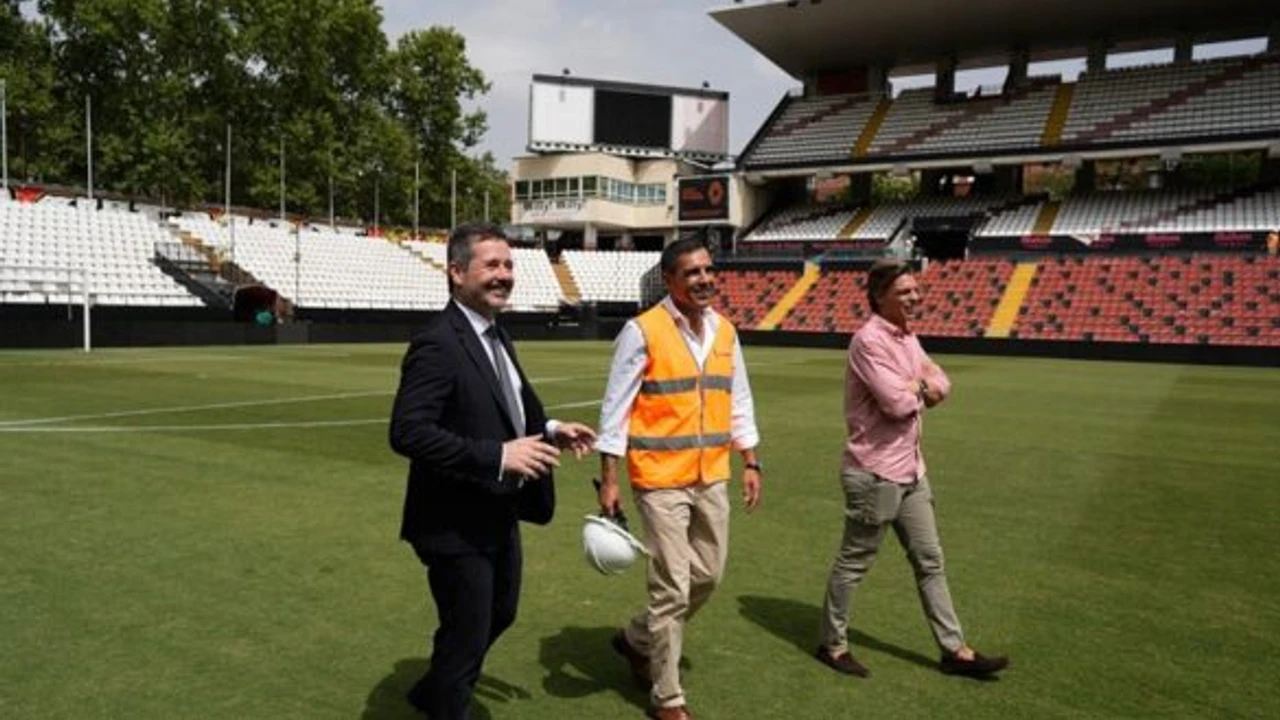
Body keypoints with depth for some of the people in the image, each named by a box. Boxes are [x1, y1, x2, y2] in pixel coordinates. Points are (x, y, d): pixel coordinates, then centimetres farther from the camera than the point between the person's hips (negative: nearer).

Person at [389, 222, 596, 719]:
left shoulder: (495, 335, 7)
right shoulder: (437, 344, -23)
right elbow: (407, 433, -31)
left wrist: (549, 431, 2)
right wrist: (497, 456, -32)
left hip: (499, 515, 10)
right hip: (457, 524, -10)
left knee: (500, 614, 27)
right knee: (467, 634, 7)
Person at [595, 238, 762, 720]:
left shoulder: (724, 331, 6)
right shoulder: (642, 332, -12)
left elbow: (739, 402, 13)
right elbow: (616, 409, -11)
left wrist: (750, 463, 10)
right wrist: (608, 479, -12)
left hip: (712, 478, 7)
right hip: (661, 480, -6)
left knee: (708, 575, 16)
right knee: (672, 587, 1)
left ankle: (638, 640, 40)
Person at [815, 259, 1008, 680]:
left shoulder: (908, 337, 10)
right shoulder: (870, 340, -19)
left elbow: (941, 385, 8)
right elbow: (898, 402, -26)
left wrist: (917, 386, -13)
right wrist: (921, 388, -5)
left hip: (910, 469, 9)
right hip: (875, 473, -9)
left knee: (929, 562, 15)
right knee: (853, 564, 6)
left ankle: (954, 650, 26)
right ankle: (832, 644, 23)